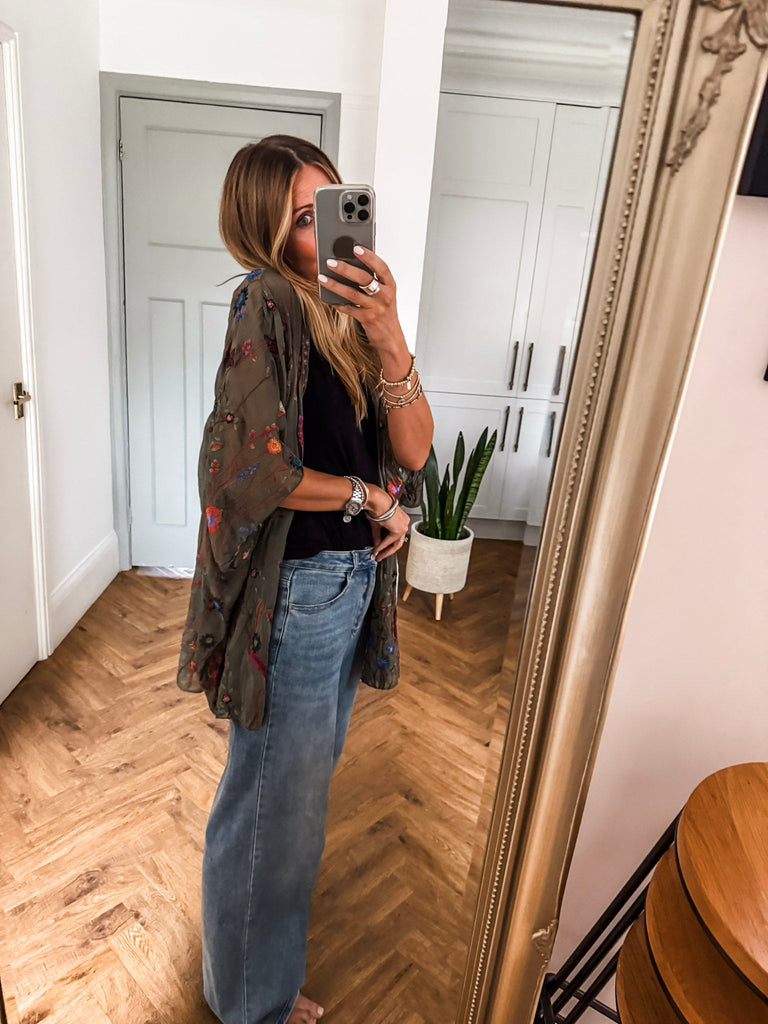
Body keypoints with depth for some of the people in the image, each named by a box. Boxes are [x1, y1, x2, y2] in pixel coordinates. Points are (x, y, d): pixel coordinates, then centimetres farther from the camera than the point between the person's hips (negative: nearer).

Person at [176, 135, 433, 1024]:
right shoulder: (268, 302, -17)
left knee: (304, 776, 28)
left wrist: (389, 340, -19)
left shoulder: (348, 313, 6)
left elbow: (414, 452, -4)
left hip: (352, 577, 9)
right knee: (277, 801, 12)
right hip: (295, 590, -8)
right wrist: (368, 496, -12)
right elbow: (245, 469, -24)